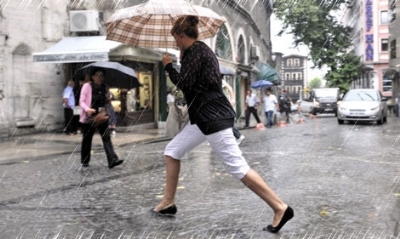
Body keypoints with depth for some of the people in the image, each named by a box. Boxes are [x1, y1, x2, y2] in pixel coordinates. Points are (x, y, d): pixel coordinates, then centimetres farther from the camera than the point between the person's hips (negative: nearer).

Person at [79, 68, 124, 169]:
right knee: (87, 140, 9)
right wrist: (87, 109, -26)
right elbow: (81, 101, -6)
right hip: (89, 117, -3)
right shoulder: (87, 86, -3)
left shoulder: (105, 88, 10)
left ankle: (112, 160, -16)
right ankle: (84, 161, 25)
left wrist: (108, 99, -5)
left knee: (106, 137, -9)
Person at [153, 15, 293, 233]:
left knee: (237, 166, -12)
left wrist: (168, 66, -1)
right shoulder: (200, 50, 19)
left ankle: (280, 208, -6)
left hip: (213, 116, -11)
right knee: (172, 151, 14)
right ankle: (168, 203, 22)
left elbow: (184, 84, -16)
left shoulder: (195, 51, -10)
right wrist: (179, 62, 22)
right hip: (205, 115, 11)